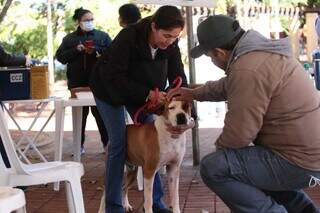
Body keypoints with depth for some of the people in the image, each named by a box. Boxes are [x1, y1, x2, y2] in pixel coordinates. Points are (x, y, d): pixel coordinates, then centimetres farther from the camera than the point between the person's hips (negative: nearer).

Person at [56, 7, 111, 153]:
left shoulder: (103, 36, 7)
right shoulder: (69, 38, 10)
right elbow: (60, 57, 4)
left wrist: (95, 50, -15)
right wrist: (76, 50, -10)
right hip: (78, 83, 1)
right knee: (80, 114, 6)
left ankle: (107, 142, 9)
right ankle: (79, 145, 14)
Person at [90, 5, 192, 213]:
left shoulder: (171, 45, -20)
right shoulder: (128, 37, -35)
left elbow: (178, 78, -18)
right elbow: (113, 77, -33)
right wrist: (148, 94, -39)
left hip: (143, 93, 5)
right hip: (110, 91, -5)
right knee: (119, 144, -8)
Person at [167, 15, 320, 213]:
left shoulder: (248, 70, -24)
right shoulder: (260, 50, 7)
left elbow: (238, 133, -21)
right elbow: (228, 85, 27)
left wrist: (220, 147, 0)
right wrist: (195, 93, 26)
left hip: (298, 163, -10)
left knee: (213, 167, -12)